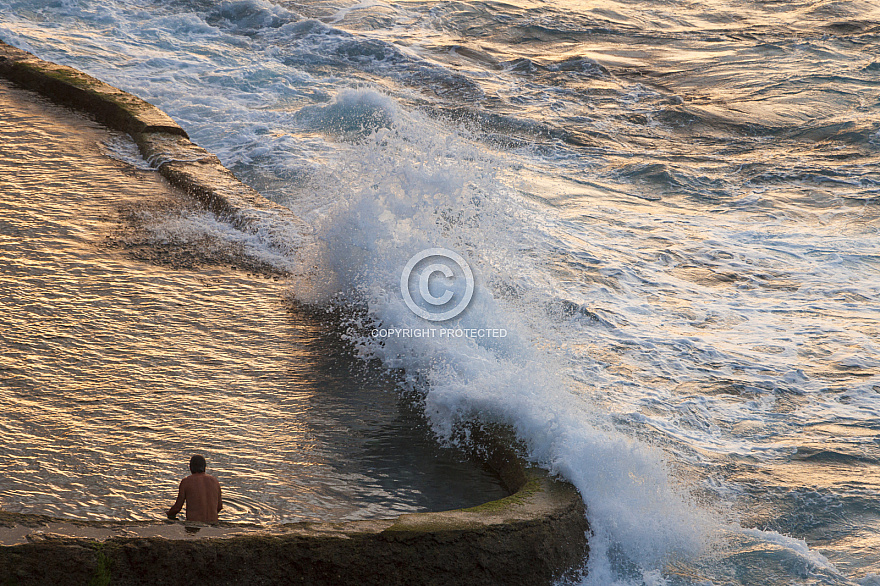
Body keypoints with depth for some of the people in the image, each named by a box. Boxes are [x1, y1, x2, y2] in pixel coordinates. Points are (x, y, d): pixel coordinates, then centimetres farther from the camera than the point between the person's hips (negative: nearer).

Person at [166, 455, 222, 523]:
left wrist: (170, 514, 23)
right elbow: (219, 506, 13)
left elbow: (178, 506, 0)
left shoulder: (185, 482, -5)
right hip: (212, 522, 5)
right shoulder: (214, 481, 6)